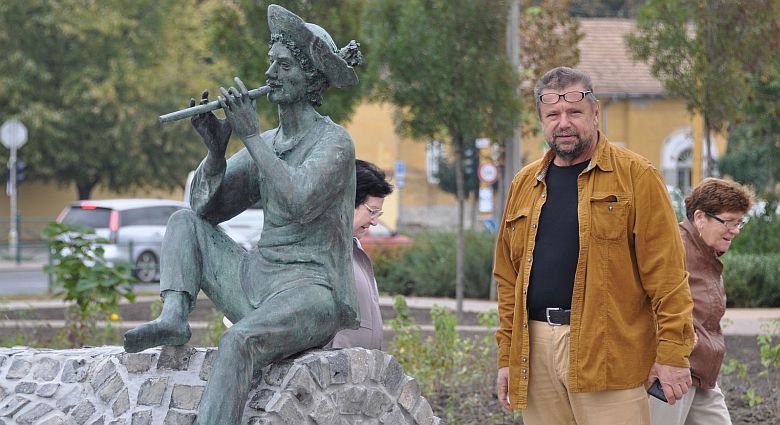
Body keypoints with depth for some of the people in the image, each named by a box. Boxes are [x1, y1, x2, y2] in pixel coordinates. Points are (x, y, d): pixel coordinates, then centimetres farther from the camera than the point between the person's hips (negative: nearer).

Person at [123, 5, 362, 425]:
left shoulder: (334, 142, -8)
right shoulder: (268, 142, 14)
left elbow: (300, 204, -27)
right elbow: (206, 206, 9)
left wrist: (250, 136, -22)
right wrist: (215, 147, -8)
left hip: (309, 292, -8)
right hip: (254, 281, 8)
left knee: (239, 342, -36)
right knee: (185, 222, 12)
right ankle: (173, 317, -11)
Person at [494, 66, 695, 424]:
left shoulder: (636, 176, -1)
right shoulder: (525, 184, 16)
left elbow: (666, 272, -6)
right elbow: (509, 278, 18)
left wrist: (672, 351, -12)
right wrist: (506, 357, 13)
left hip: (609, 351, -5)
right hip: (535, 348, 5)